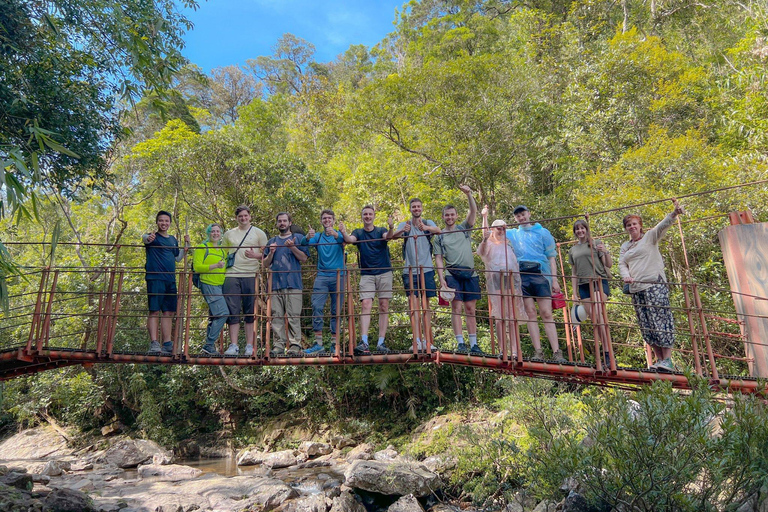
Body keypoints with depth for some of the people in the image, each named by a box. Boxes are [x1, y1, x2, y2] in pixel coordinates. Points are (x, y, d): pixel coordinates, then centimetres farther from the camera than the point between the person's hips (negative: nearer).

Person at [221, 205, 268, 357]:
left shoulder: (259, 233, 10)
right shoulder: (229, 234, 18)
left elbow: (266, 255, 6)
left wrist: (255, 255, -13)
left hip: (250, 276, -2)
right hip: (231, 275, 2)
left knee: (250, 311, 0)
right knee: (232, 311, -2)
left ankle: (250, 346, 4)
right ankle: (233, 345, 1)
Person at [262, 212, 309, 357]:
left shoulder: (298, 238, 12)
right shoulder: (272, 241, 22)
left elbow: (304, 258, 3)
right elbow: (266, 264, 20)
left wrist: (292, 247, -11)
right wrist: (271, 253, 1)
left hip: (293, 283, -4)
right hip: (275, 284, 4)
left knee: (293, 316, -7)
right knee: (277, 316, 2)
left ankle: (295, 345, -4)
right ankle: (279, 345, 7)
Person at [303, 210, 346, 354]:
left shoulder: (339, 234, 6)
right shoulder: (317, 236, 13)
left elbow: (344, 240, -17)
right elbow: (304, 243, -5)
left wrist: (335, 235, -39)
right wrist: (308, 237, -29)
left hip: (338, 276, -1)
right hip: (321, 276, 2)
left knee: (336, 310, 1)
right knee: (316, 307, -10)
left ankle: (335, 344, 7)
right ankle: (318, 343, -7)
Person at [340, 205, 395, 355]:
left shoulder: (381, 231, 7)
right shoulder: (358, 233, 10)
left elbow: (388, 236, -15)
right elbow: (350, 239, -11)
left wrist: (391, 228, -37)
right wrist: (344, 233, -33)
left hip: (384, 273, 0)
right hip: (366, 274, 0)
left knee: (384, 306, -1)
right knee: (365, 305, -13)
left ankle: (381, 342, 4)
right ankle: (363, 342, -19)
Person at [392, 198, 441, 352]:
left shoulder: (428, 223, 7)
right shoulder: (404, 225, 7)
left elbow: (438, 230, -16)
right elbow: (393, 235, -13)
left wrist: (425, 228, -39)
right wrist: (402, 231, -36)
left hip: (426, 270, 1)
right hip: (410, 270, -1)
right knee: (413, 304, -11)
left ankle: (426, 340, 12)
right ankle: (417, 339, -15)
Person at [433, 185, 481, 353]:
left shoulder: (464, 228, 14)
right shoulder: (439, 236, 10)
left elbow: (474, 211, 2)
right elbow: (438, 259, 4)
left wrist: (468, 194, -12)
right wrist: (441, 278, -6)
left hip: (470, 273, 2)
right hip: (452, 274, -2)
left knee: (470, 309, 3)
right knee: (456, 308, -8)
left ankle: (473, 344, 6)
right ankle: (460, 343, -6)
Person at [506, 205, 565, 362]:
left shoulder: (542, 232, 13)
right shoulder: (512, 234, 19)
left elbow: (551, 256, 9)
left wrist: (554, 279, 1)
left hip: (540, 274, -2)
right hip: (522, 276, 2)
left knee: (547, 313, -7)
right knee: (530, 313, -2)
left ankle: (556, 352, -9)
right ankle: (538, 352, -1)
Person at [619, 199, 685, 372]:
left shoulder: (650, 237, 8)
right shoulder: (625, 246, 22)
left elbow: (662, 225, -10)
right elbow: (622, 264, 12)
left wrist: (674, 213, -29)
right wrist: (626, 276, -10)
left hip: (654, 285, -6)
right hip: (636, 289, 6)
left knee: (660, 320, -12)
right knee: (646, 326, 3)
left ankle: (667, 359, -11)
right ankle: (659, 359, 9)